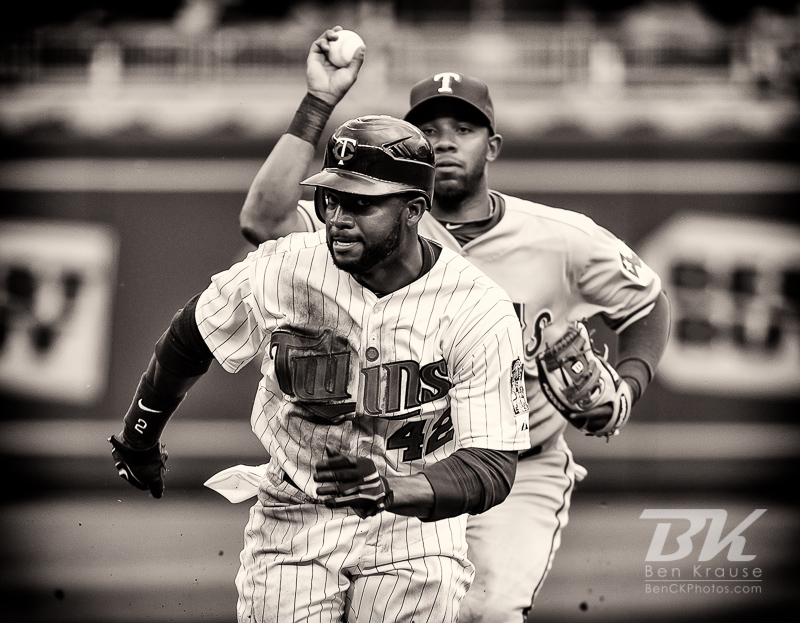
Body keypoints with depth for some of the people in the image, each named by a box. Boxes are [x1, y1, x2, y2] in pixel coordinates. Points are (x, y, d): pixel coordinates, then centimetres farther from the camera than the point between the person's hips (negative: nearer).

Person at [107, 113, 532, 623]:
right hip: (293, 519, 1)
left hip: (413, 525, -1)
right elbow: (190, 340, 7)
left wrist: (391, 491, -41)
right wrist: (139, 438, 21)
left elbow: (493, 467, -23)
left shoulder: (481, 313, -19)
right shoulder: (281, 271, -13)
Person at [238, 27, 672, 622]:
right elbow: (263, 221, -22)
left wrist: (628, 384, -8)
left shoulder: (563, 239, -5)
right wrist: (319, 104, -23)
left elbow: (649, 303, 12)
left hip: (519, 476, -1)